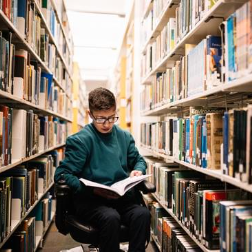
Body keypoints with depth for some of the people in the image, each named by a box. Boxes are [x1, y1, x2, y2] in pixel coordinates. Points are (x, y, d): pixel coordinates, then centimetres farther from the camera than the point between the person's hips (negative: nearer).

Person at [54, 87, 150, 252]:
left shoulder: (125, 137, 10)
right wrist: (93, 189, -22)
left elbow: (138, 160, 24)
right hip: (90, 200, -3)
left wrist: (138, 171, -1)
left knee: (143, 214, -27)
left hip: (122, 198, 4)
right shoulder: (80, 140, -6)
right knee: (111, 217, -35)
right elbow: (62, 175, -10)